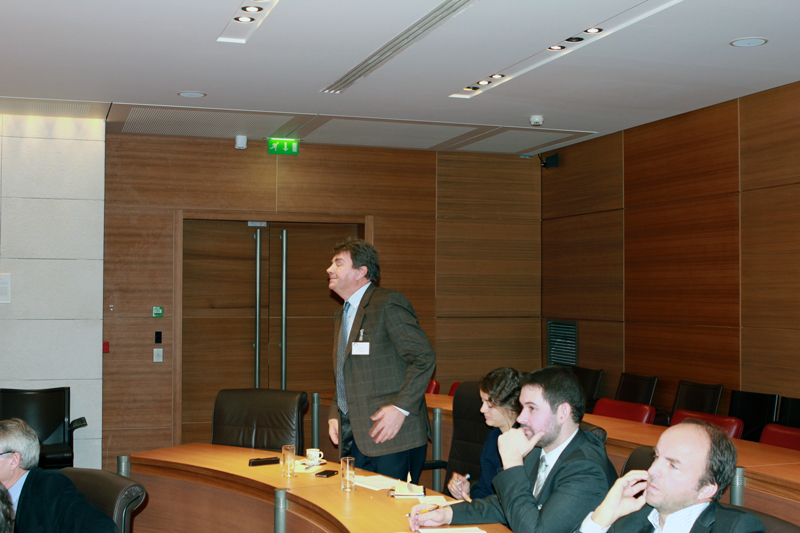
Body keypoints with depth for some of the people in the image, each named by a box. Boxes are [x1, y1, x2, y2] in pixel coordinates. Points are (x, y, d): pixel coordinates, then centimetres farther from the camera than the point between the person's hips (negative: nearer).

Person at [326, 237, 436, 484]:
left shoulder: (388, 304, -10)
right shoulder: (341, 316, 18)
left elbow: (424, 357, -16)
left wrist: (400, 407, -22)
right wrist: (334, 415, 12)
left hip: (393, 436, -8)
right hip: (355, 438, 8)